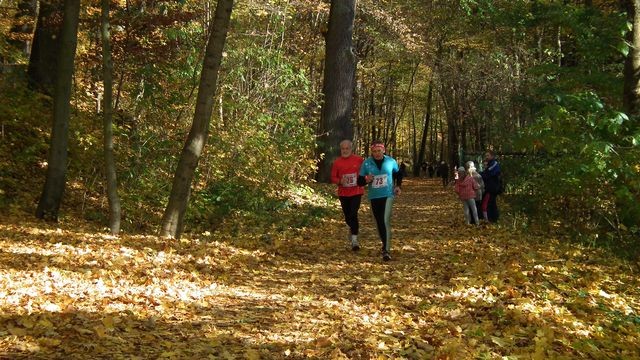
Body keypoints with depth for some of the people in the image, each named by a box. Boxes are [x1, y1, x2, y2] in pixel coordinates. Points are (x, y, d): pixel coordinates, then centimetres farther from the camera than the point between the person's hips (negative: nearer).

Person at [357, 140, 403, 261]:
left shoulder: (391, 161, -1)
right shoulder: (366, 163, -3)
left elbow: (398, 174, 18)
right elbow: (359, 181, 1)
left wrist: (398, 186, 3)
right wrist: (366, 180, -21)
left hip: (388, 195, -2)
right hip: (374, 197, 2)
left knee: (386, 221, -17)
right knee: (379, 222, 12)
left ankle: (386, 250, -19)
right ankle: (385, 244, 34)